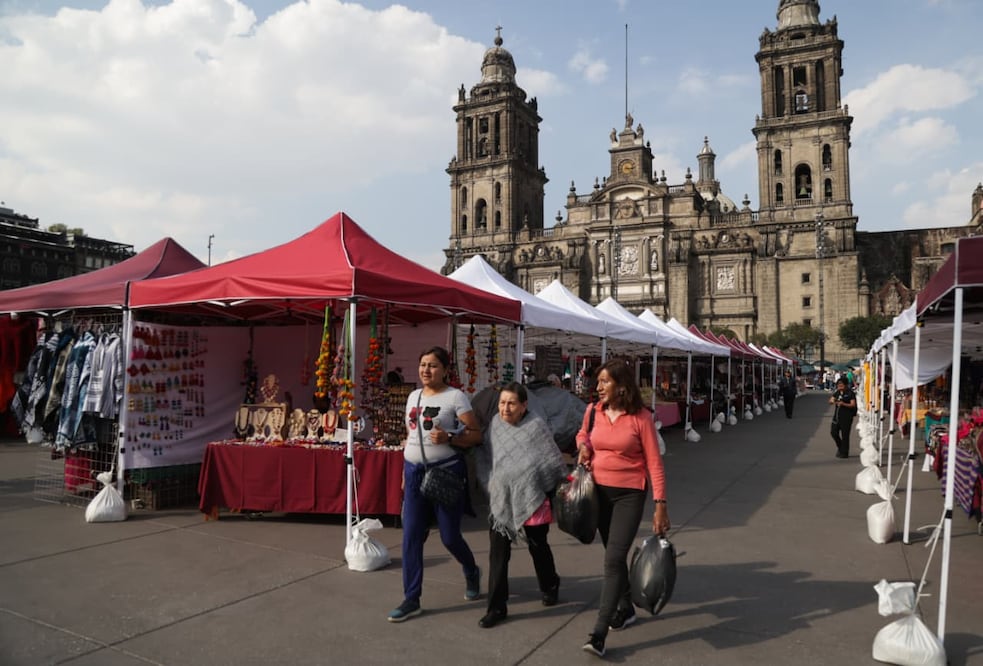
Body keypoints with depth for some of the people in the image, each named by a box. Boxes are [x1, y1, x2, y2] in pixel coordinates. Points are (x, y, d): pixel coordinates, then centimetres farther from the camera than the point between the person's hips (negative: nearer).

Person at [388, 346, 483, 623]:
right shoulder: (413, 396, 11)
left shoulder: (455, 397, -8)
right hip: (415, 472, 5)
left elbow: (476, 435, -10)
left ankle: (472, 572, 36)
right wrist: (405, 472, 19)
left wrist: (449, 438, -26)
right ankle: (411, 599, 16)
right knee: (411, 537, 4)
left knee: (449, 536, 5)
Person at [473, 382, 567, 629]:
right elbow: (483, 458, 9)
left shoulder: (536, 426, -13)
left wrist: (555, 495, -2)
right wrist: (491, 486, 4)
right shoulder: (495, 424, -1)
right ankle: (496, 607, 12)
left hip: (532, 499, -3)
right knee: (498, 553, 1)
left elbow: (554, 462, -7)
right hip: (501, 500, 3)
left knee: (538, 547, 16)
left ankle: (550, 587, 43)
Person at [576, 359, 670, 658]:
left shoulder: (641, 417, -14)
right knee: (615, 556, 18)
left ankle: (599, 632, -7)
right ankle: (626, 608, 39)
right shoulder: (593, 411, -2)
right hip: (599, 491, 5)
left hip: (629, 494, -5)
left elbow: (654, 463, -12)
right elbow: (583, 433, 20)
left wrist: (660, 504, -14)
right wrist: (583, 446, -3)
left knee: (613, 559, -11)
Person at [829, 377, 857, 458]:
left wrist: (843, 404, -26)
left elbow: (853, 405, -12)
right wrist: (832, 401, -17)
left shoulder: (850, 393, -7)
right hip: (837, 415, 6)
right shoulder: (837, 392, 11)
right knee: (833, 432, 5)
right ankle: (840, 447, 29)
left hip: (847, 416, -6)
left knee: (845, 435, -1)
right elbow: (830, 400, 6)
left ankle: (844, 453, 10)